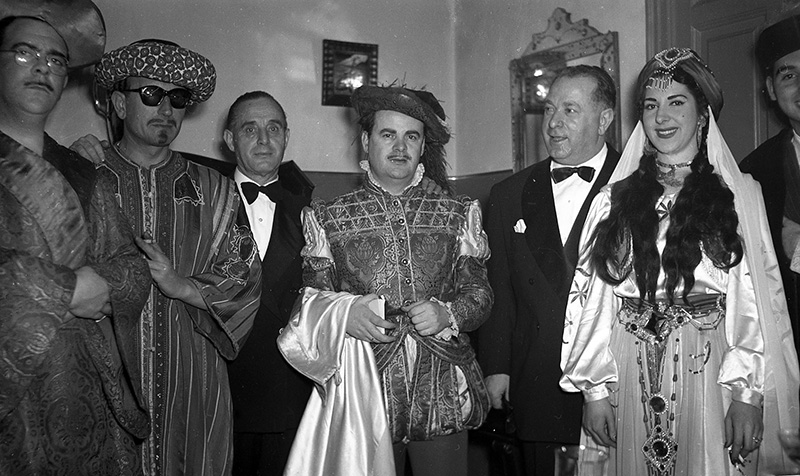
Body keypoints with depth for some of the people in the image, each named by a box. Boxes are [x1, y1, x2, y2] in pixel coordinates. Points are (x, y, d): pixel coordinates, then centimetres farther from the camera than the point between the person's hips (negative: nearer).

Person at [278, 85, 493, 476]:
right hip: (362, 390, -1)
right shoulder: (329, 219, 6)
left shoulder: (457, 215, 9)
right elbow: (311, 297, 4)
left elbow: (479, 291, 7)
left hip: (443, 391, 1)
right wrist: (345, 312, -16)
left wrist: (447, 313, -13)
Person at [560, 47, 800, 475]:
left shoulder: (739, 195, 2)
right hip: (629, 378, 2)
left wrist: (749, 393, -10)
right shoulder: (612, 200, 6)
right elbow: (591, 299, 2)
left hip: (708, 373, -1)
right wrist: (595, 388, -3)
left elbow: (756, 300, -3)